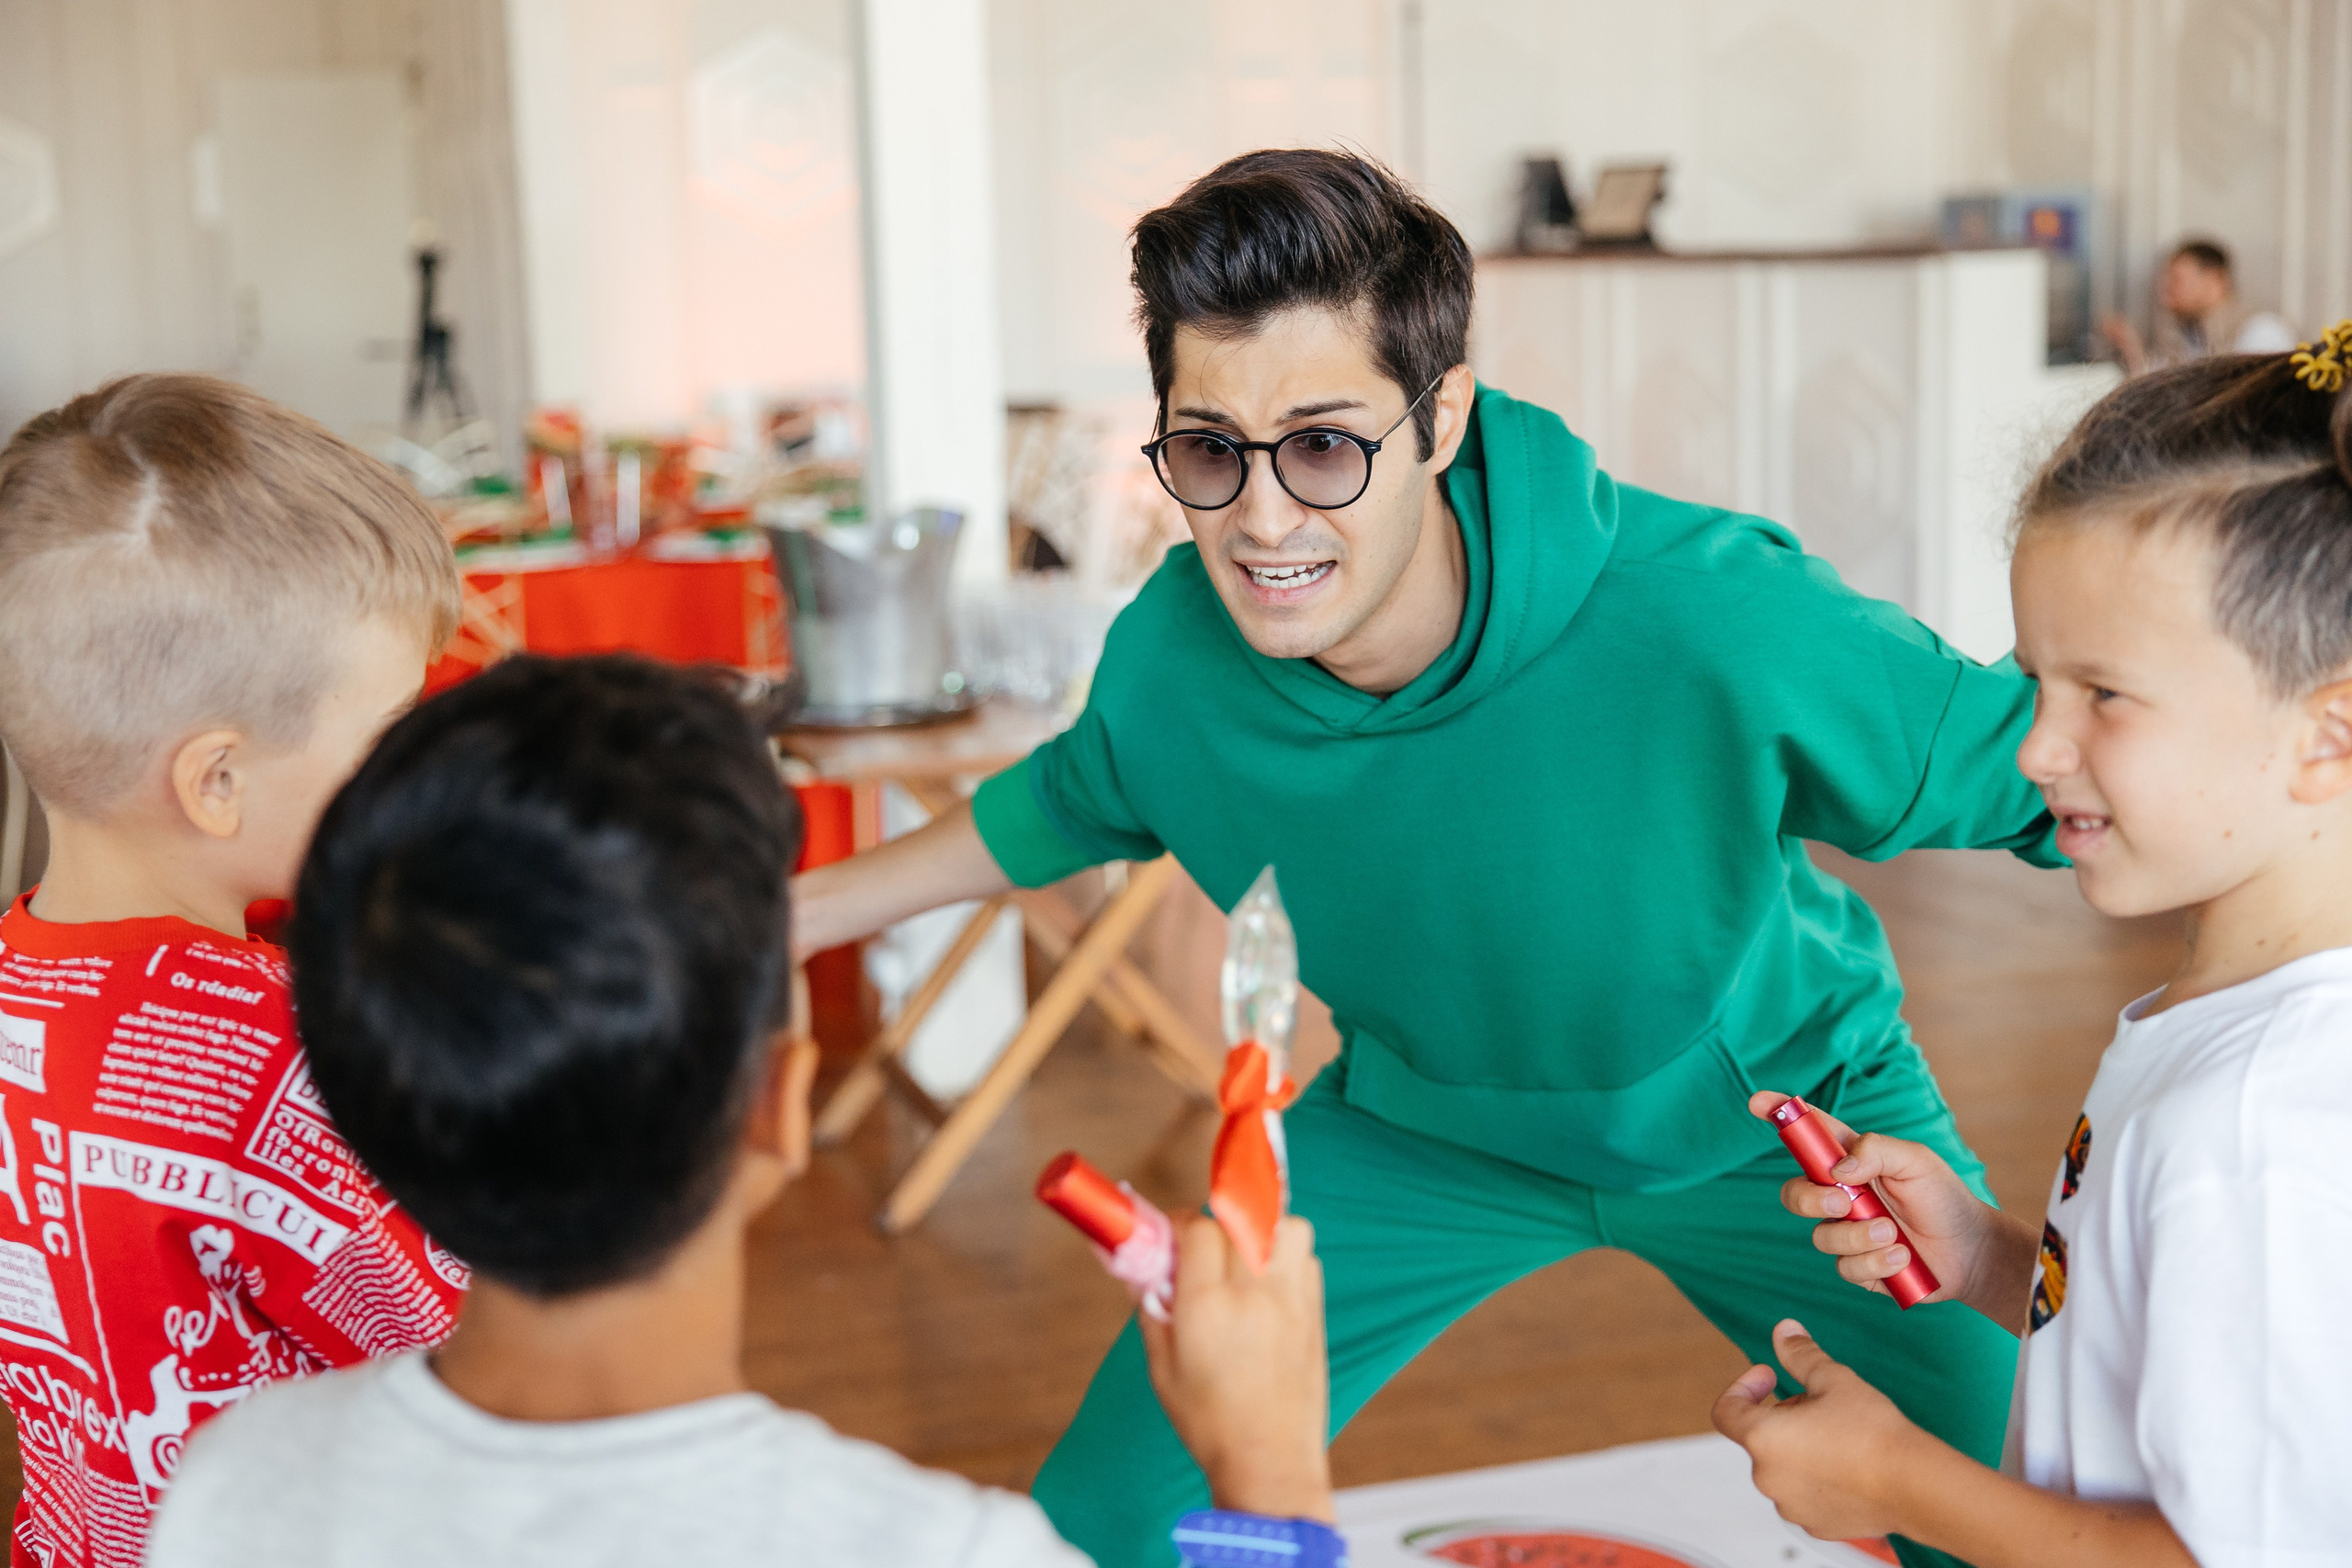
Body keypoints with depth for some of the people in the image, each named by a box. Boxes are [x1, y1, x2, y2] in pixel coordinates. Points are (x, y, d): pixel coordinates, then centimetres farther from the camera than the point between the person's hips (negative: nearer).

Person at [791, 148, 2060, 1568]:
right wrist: (779, 914, 6)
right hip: (1416, 1120, 2)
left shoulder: (1711, 622, -36)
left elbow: (2022, 761, -21)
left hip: (1777, 1107, -1)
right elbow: (1072, 807, 1)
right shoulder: (1168, 658, -24)